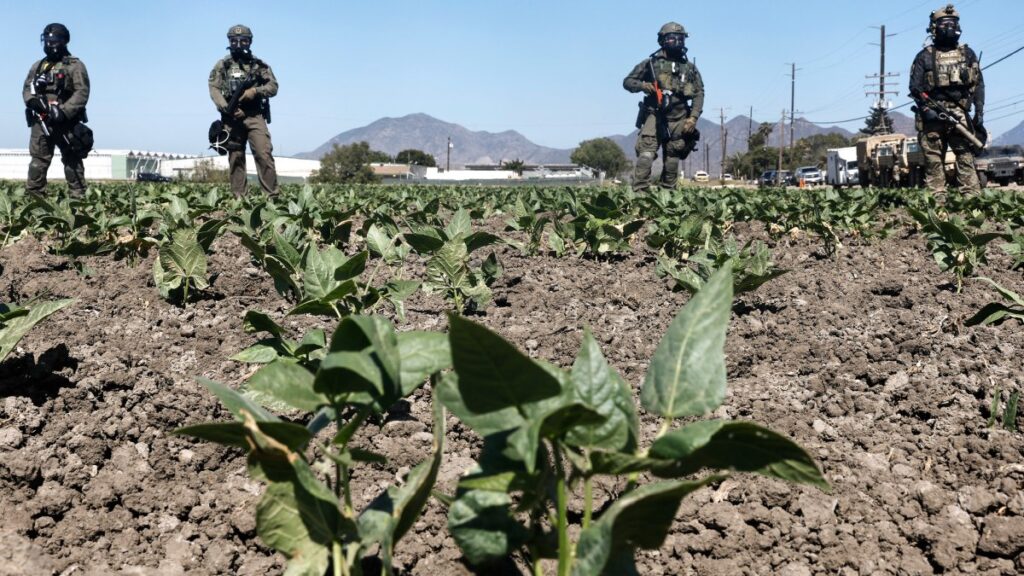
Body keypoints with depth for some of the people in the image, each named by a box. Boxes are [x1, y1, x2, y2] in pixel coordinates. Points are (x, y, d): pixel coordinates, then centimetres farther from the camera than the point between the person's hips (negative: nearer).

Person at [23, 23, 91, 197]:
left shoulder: (74, 65, 0)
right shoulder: (38, 66, 18)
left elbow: (82, 92, -10)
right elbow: (27, 88, 17)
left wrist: (64, 111, -19)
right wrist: (32, 100, -7)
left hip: (66, 122, -4)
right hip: (41, 121, 4)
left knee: (73, 161, 2)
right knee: (38, 161, -1)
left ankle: (78, 197, 6)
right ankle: (33, 196, -1)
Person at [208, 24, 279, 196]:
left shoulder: (259, 65, 11)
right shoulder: (222, 65, 9)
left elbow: (273, 87, 5)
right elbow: (214, 89, -2)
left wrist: (255, 91, -14)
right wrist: (228, 108, -17)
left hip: (255, 116, -1)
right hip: (232, 117, 1)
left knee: (264, 154, -13)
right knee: (236, 158, 4)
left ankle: (272, 195, -13)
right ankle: (238, 197, 8)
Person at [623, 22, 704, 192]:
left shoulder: (690, 67, 13)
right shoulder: (651, 63, 5)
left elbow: (699, 93, 10)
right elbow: (627, 81, 7)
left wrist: (693, 118, -3)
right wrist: (642, 85, -14)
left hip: (678, 120, 3)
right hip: (654, 116, -3)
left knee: (672, 160, 6)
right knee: (646, 155, -19)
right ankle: (639, 192, -22)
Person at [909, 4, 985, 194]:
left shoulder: (968, 54, 14)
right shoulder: (925, 57, 6)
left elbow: (978, 84, 12)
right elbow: (915, 87, 1)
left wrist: (979, 112, 1)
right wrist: (926, 109, -12)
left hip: (960, 114, 1)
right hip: (933, 115, -1)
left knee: (966, 157, -5)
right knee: (934, 162, -1)